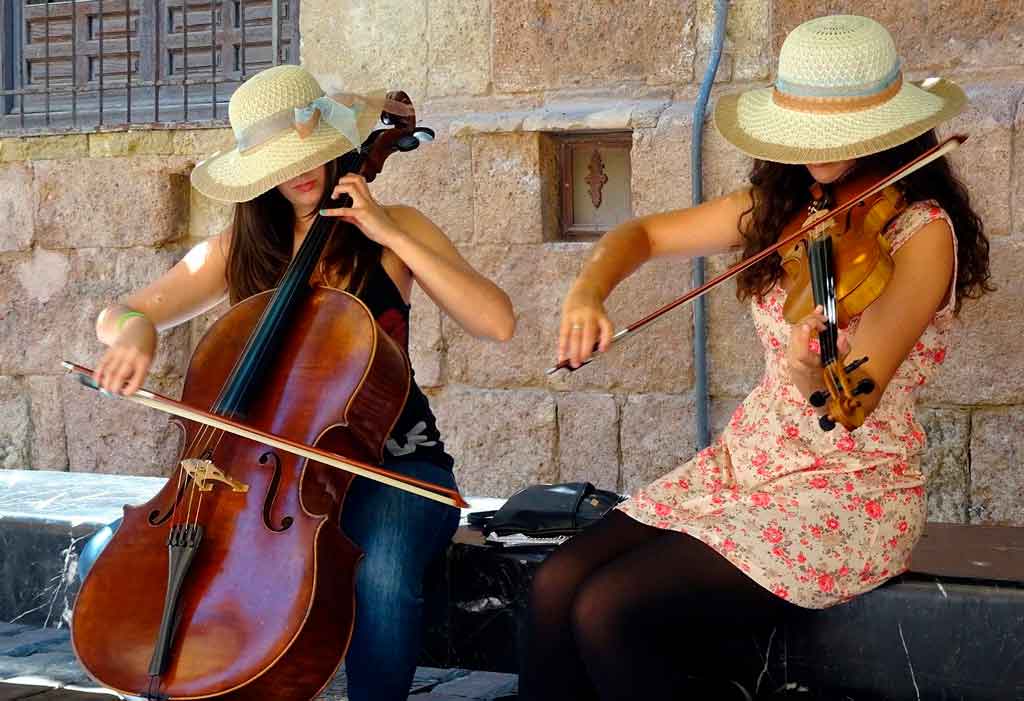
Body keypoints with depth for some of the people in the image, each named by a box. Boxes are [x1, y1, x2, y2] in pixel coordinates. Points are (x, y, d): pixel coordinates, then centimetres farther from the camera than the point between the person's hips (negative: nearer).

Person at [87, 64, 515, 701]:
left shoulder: (393, 232, 1)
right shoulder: (236, 254, 7)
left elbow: (498, 323, -12)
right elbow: (118, 314, 8)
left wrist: (389, 234, -16)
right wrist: (135, 330, -18)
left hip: (391, 464, -3)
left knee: (381, 574, -38)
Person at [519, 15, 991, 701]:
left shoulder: (921, 232, -15)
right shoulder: (782, 207, 5)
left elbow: (857, 398, -23)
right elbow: (644, 234, 15)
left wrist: (811, 372, -45)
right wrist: (589, 289, -6)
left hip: (850, 493, -7)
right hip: (748, 460, 7)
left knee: (609, 611, -22)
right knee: (557, 583, -12)